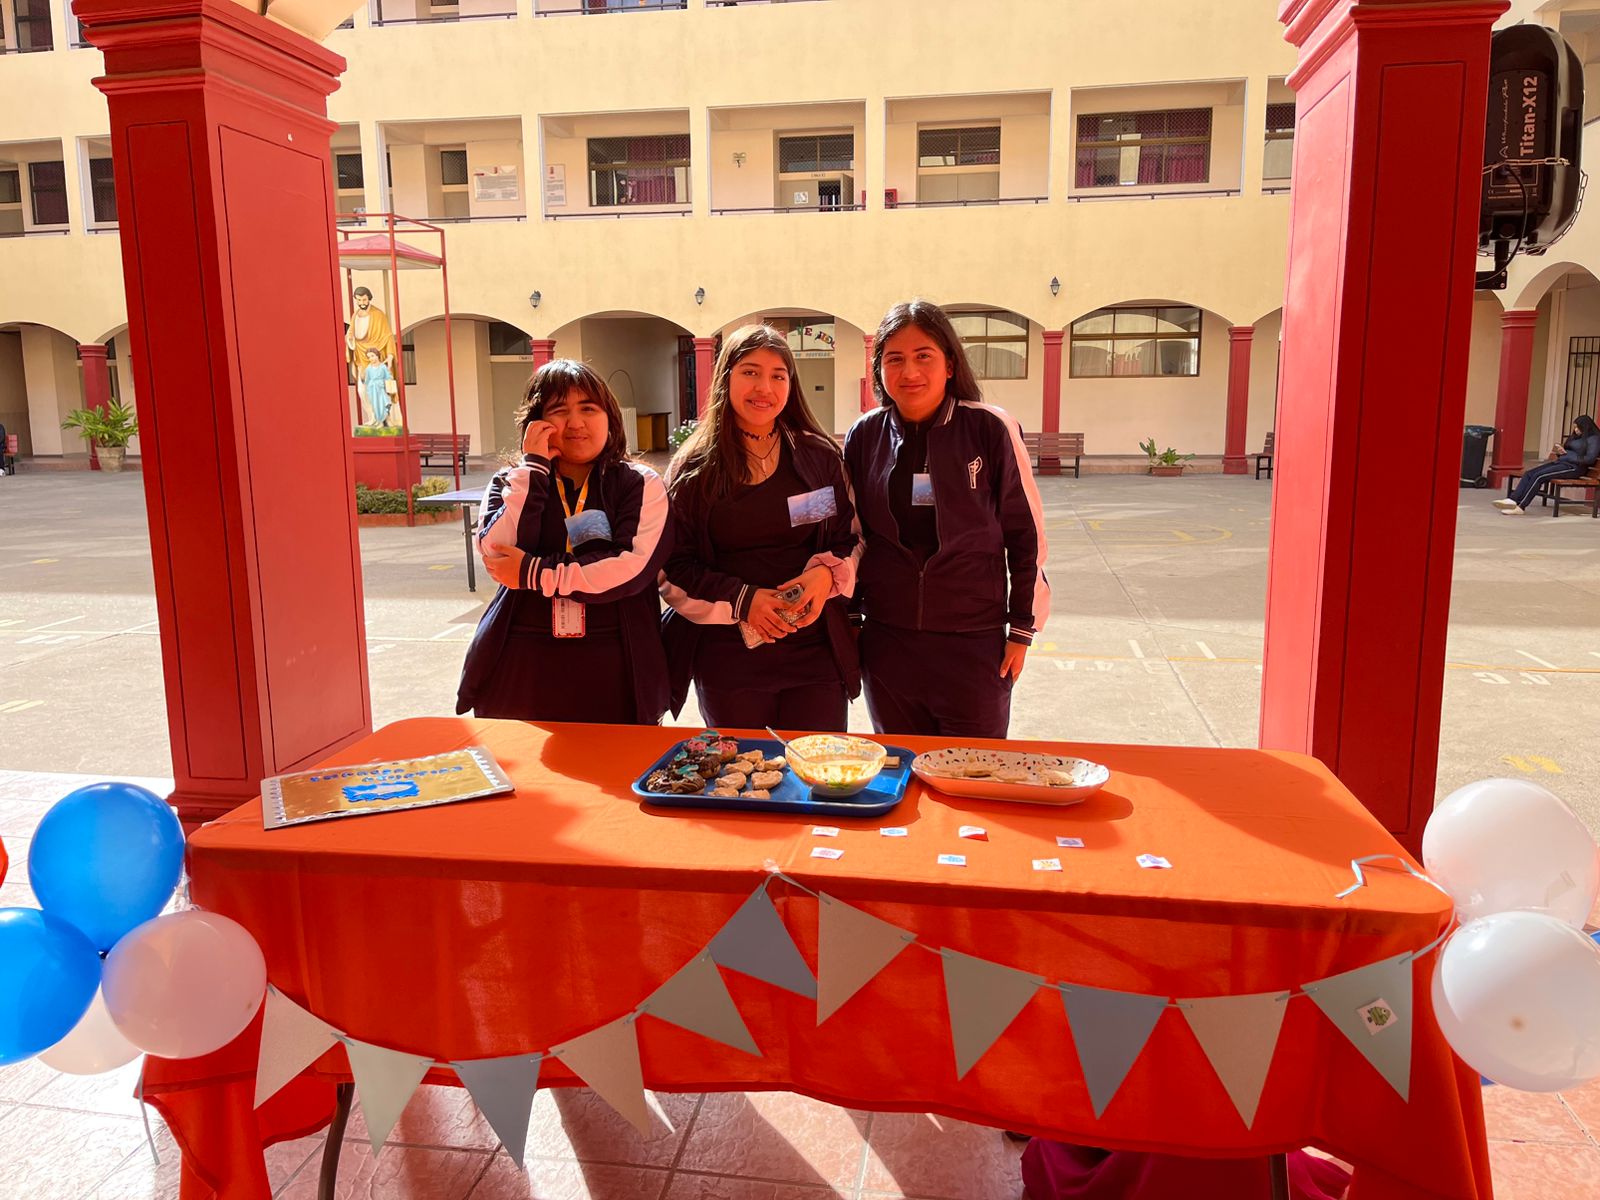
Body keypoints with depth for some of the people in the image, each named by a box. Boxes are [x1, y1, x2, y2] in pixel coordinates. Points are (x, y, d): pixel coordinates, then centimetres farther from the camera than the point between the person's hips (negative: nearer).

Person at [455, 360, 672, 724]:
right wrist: (534, 465, -7)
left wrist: (532, 573, -12)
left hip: (613, 674, -1)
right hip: (523, 670, 2)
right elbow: (496, 555, -9)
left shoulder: (640, 485, 2)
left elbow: (635, 568, -14)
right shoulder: (510, 483, 9)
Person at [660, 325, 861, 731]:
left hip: (816, 653, 1)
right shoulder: (693, 468, 1)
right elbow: (673, 568, -1)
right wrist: (741, 599, -14)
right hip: (728, 659, -1)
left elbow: (851, 541, 10)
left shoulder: (820, 457, 6)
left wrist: (827, 574, -11)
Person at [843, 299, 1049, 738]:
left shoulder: (990, 429, -7)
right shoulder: (865, 436, 3)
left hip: (974, 641, -3)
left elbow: (1026, 533, -2)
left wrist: (1022, 629, -1)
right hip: (887, 640, 3)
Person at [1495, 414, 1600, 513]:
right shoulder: (1577, 437, 23)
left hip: (1574, 467, -9)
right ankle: (1513, 500, -31)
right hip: (1560, 462, 9)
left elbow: (1590, 459, -14)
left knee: (1538, 476, -27)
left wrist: (1567, 455, -14)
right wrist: (1561, 452, 3)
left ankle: (1520, 507, -32)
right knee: (1528, 473, -14)